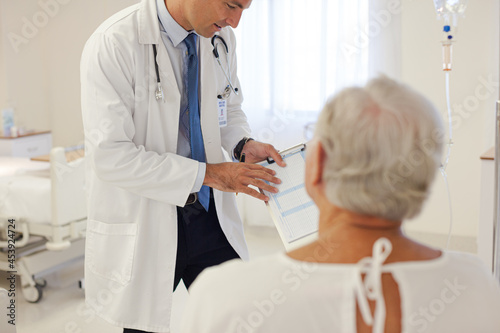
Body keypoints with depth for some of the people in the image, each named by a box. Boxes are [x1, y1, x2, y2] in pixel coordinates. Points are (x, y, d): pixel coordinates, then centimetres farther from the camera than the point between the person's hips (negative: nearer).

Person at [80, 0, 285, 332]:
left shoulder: (221, 38, 1)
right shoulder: (113, 43, -19)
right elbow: (110, 156, -23)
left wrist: (243, 145, -4)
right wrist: (208, 174, -23)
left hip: (209, 215, 5)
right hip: (145, 226, -5)